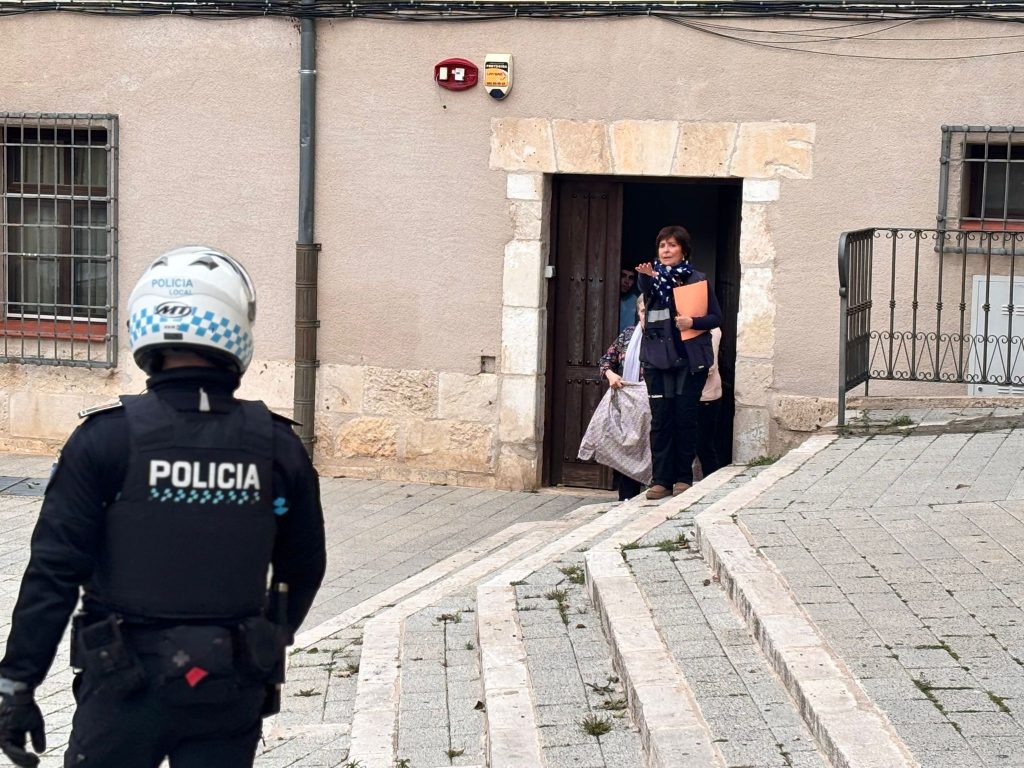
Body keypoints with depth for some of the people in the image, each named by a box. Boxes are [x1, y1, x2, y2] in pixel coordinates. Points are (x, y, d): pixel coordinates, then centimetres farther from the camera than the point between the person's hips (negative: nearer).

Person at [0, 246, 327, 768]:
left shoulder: (106, 439, -11)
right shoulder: (277, 446, -2)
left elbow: (54, 572, -11)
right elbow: (303, 567, 9)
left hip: (127, 683, -2)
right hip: (232, 692, 2)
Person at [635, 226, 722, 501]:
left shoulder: (697, 280, 7)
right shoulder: (654, 276, 8)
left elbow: (716, 317, 7)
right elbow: (646, 293, -16)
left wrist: (694, 322, -12)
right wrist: (647, 277, -39)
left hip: (690, 358, -1)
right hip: (658, 357, 1)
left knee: (685, 418, 1)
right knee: (660, 419, -1)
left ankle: (683, 477, 10)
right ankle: (661, 479, 1)